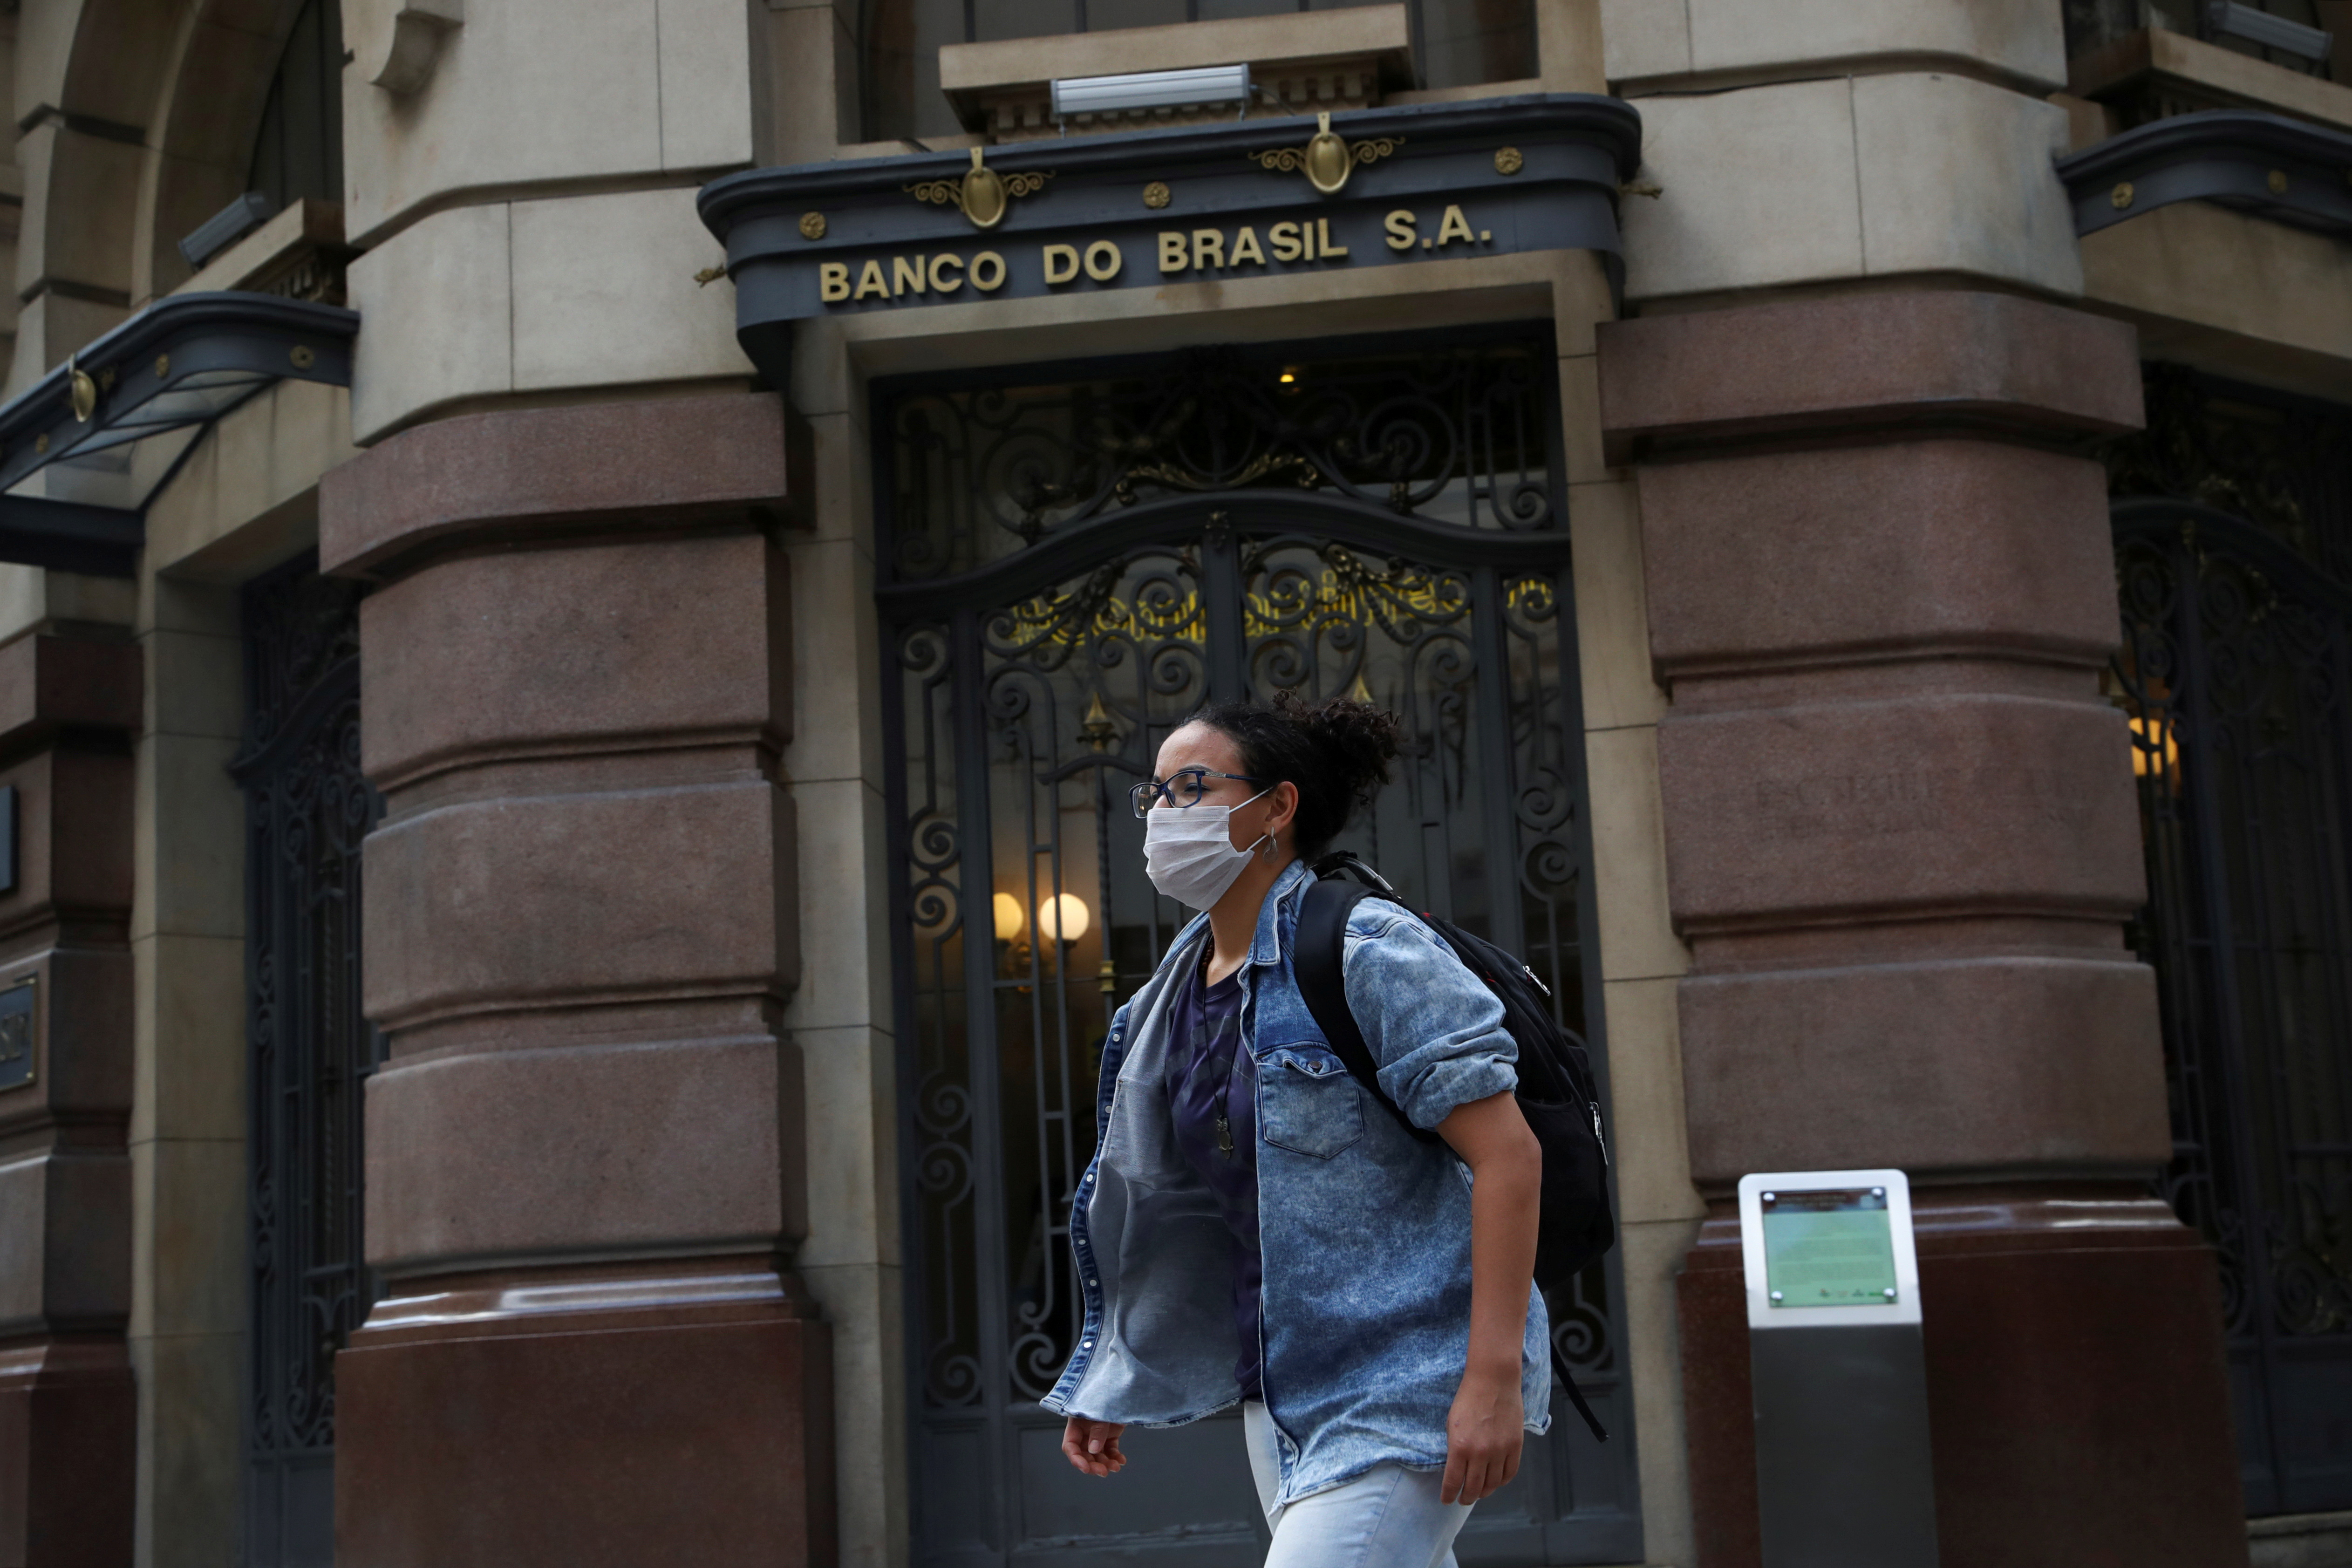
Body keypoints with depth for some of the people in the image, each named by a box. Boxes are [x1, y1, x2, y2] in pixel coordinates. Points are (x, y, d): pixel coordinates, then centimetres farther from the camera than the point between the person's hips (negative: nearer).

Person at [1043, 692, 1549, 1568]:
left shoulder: (1370, 956, -13)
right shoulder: (1177, 991, 10)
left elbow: (1509, 1156, -18)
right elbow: (1152, 1201, 19)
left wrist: (1495, 1379, -24)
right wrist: (1106, 1385, 17)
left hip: (1402, 1379, -7)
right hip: (1276, 1387, 8)